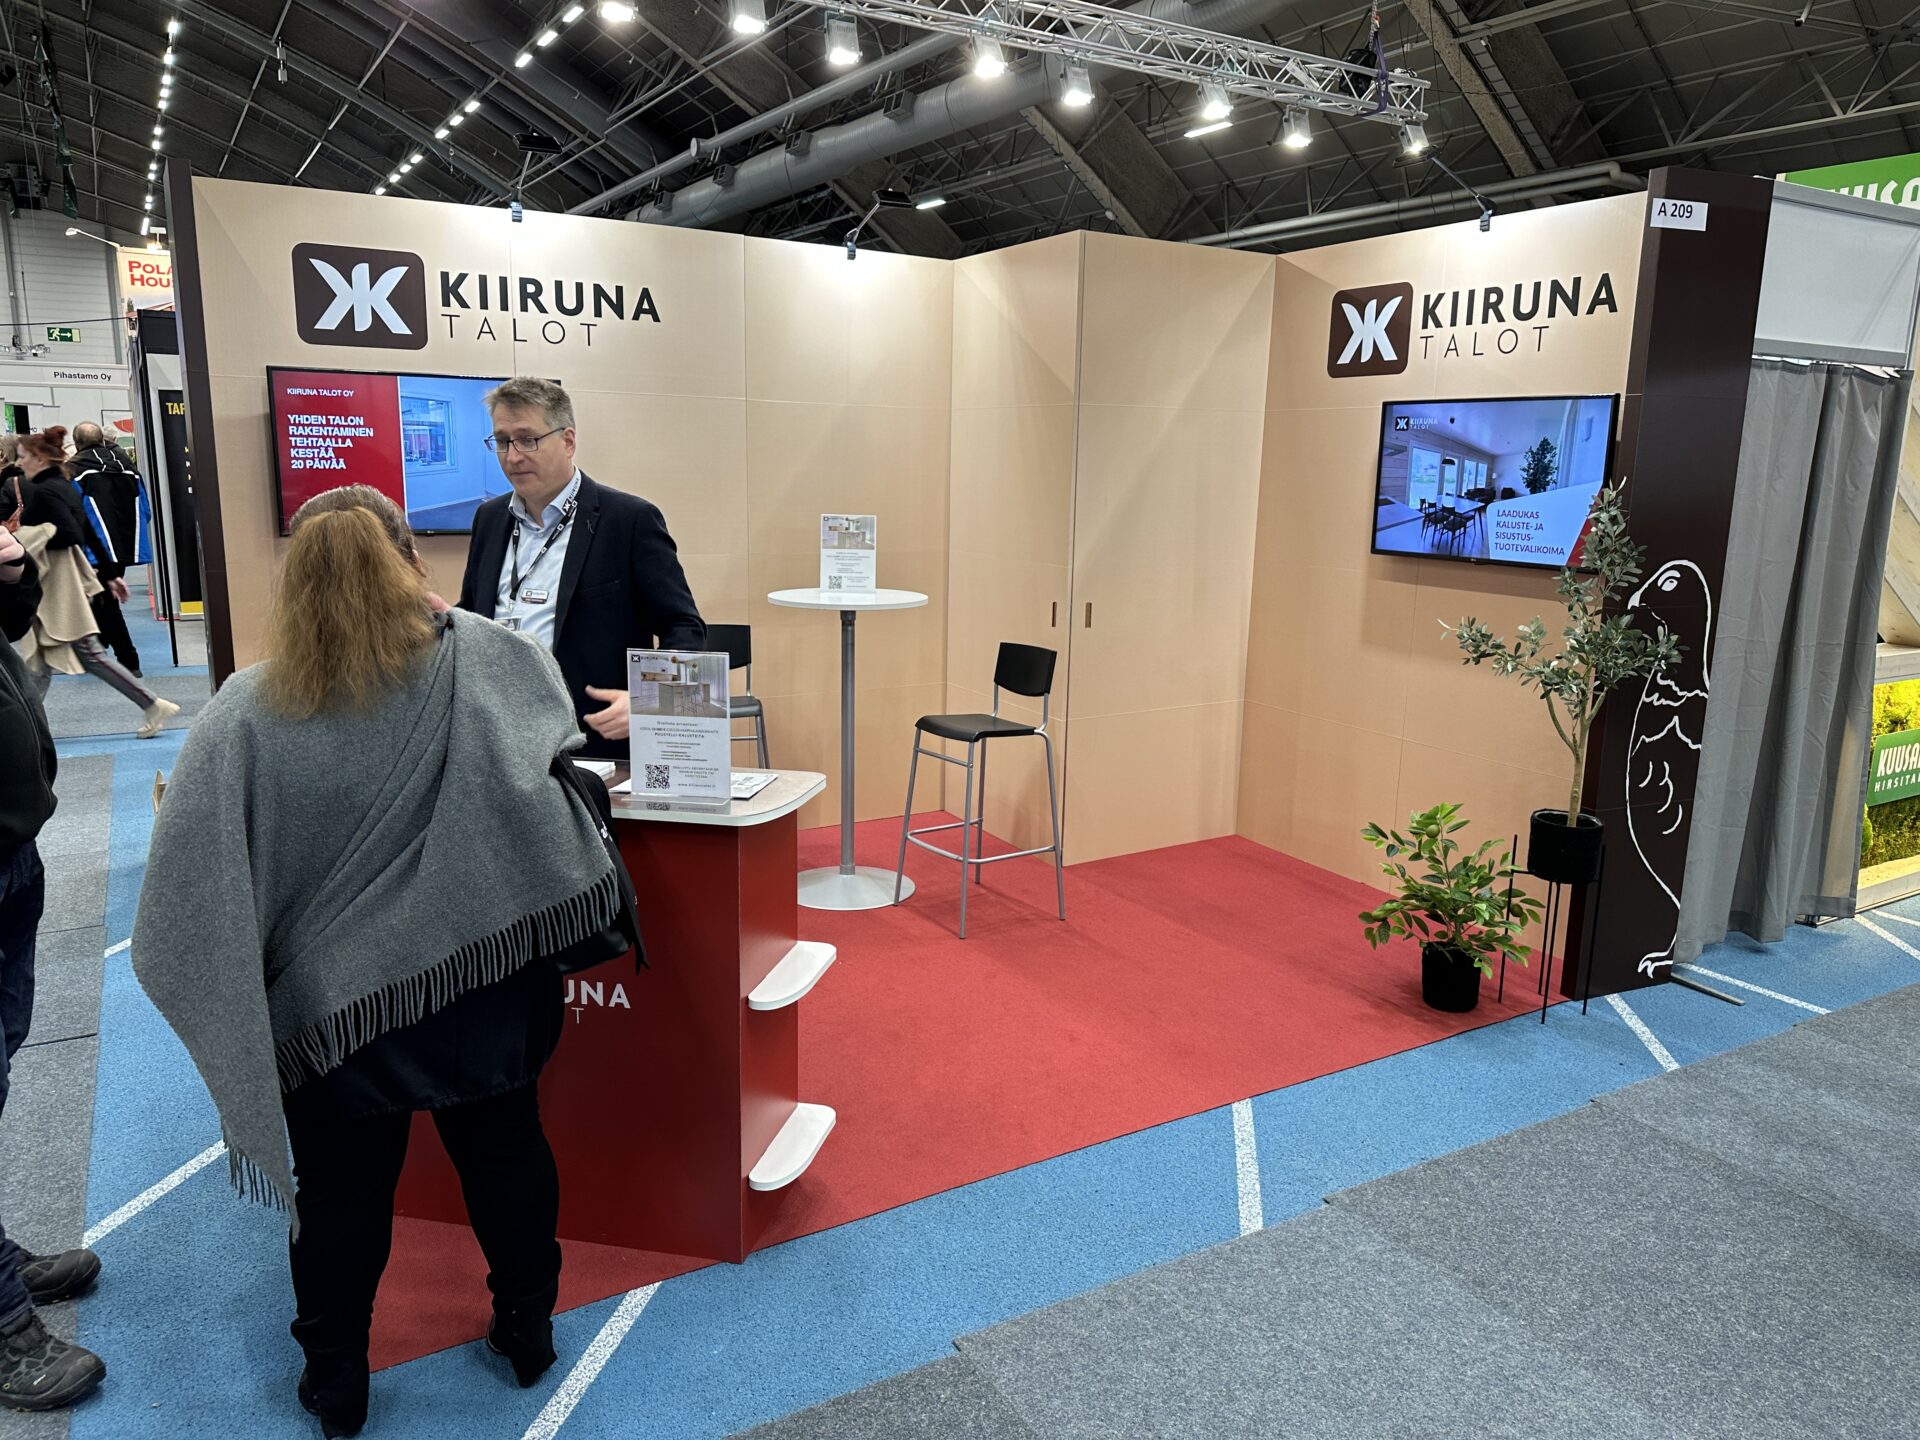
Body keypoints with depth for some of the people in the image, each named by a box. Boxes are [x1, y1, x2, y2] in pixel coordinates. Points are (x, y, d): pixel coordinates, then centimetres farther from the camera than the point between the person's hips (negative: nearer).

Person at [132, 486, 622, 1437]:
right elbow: (560, 744, 5)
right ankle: (526, 1329, 37)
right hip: (482, 987, 1)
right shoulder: (486, 660, -12)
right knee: (504, 1149, 19)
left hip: (332, 1000, 0)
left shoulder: (246, 715, -12)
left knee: (341, 1188, 17)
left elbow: (191, 892, -11)